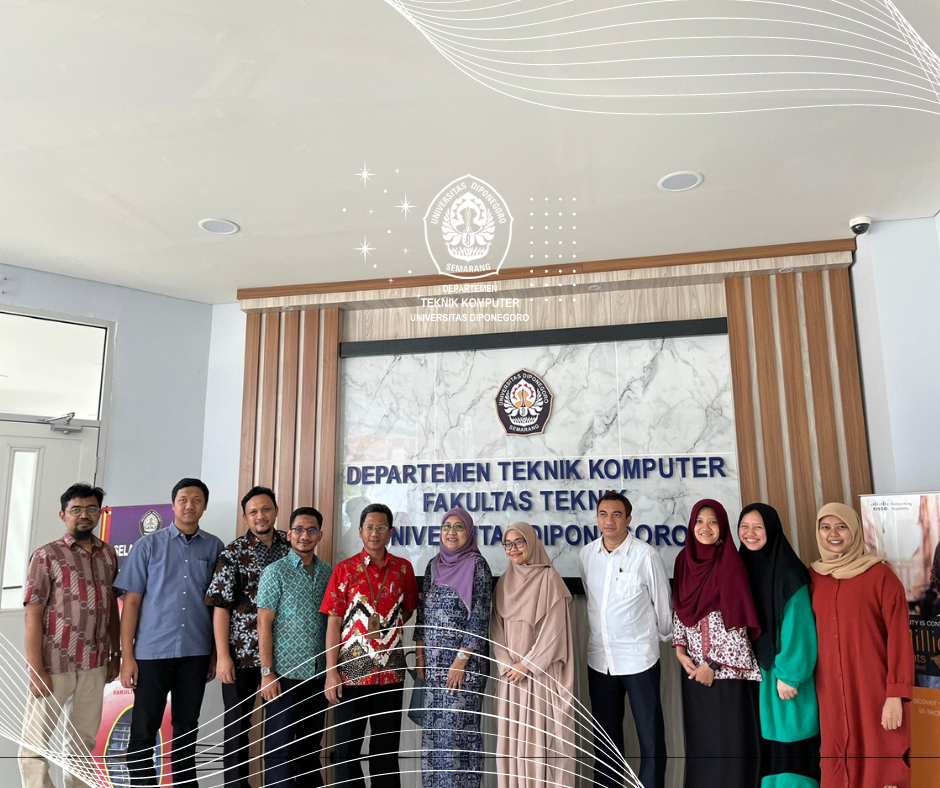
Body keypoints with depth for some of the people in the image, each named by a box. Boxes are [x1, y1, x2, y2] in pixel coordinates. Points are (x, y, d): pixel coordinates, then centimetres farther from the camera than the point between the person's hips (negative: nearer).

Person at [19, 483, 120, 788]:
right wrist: (36, 670, -13)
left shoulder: (108, 554, 6)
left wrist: (115, 654, 11)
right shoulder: (47, 555, -6)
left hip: (95, 664, 4)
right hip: (54, 663, -4)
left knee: (84, 740, 15)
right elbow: (33, 615, -9)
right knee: (35, 743, 5)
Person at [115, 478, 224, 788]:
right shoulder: (149, 545, -1)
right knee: (143, 731, 5)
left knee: (187, 728, 13)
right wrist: (127, 657, -6)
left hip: (196, 653, 2)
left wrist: (216, 653, 4)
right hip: (152, 652, -1)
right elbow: (131, 602, -2)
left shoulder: (214, 547, 3)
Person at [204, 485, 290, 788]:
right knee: (237, 724, 9)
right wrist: (223, 656, -12)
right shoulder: (234, 553, -6)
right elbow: (221, 606, -8)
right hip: (242, 652, -3)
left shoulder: (291, 545, 4)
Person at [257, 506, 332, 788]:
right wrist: (267, 672, -12)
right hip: (285, 673, -4)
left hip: (319, 673, 4)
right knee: (280, 747, 5)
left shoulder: (329, 572, 7)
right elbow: (264, 625, -8)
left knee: (311, 744, 14)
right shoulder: (275, 572, -5)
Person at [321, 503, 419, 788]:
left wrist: (385, 629, 4)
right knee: (347, 746, 6)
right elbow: (334, 622, -5)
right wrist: (331, 671, -9)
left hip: (391, 670, 2)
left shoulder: (404, 568, 3)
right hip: (352, 669, -2)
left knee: (387, 746, 12)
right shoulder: (344, 569, -3)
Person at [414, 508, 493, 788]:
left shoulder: (476, 564, -7)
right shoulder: (434, 565, 10)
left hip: (464, 660, -5)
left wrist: (461, 660, -16)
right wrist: (419, 655, 7)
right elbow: (423, 611, 13)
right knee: (434, 728, 11)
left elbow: (480, 616, -12)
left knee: (459, 728, -1)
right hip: (434, 660, 6)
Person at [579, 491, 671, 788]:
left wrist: (665, 636, 11)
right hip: (599, 658, 4)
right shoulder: (587, 554, -1)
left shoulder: (646, 555, -13)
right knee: (605, 736, 17)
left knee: (650, 735, 7)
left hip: (639, 658, -4)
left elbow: (662, 603, -1)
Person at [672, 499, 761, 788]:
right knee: (699, 737, 14)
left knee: (729, 739, 3)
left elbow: (736, 621, -14)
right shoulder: (684, 559, 4)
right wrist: (680, 651, 1)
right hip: (694, 666, 5)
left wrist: (714, 664, -12)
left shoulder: (730, 563, -12)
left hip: (727, 665, -5)